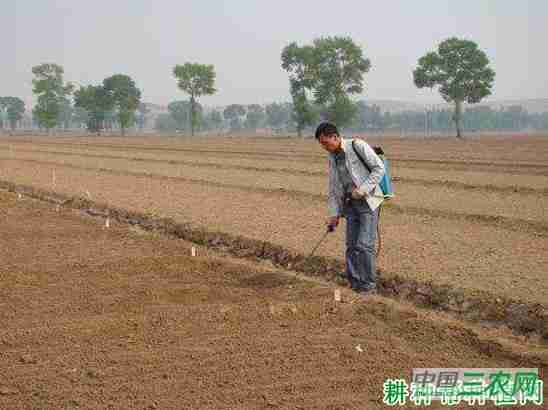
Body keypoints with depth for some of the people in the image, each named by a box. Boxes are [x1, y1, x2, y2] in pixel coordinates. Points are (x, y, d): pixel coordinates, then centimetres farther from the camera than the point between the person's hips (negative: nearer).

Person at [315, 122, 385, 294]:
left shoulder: (358, 146, -11)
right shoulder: (332, 158, 11)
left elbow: (379, 168, -13)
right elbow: (333, 189, 15)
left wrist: (363, 189, -18)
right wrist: (334, 214, 10)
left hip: (368, 201, -7)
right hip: (350, 204, 7)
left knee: (364, 245, -11)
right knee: (351, 245, 5)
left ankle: (369, 286, -2)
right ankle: (354, 283, 13)